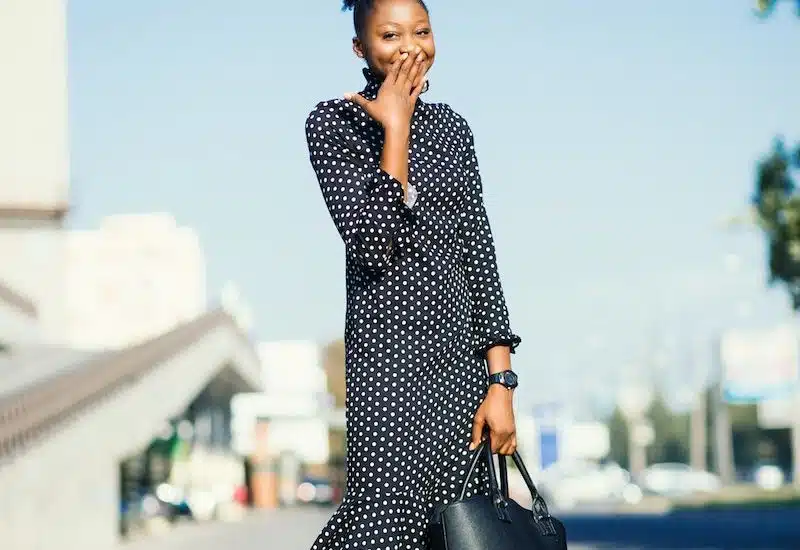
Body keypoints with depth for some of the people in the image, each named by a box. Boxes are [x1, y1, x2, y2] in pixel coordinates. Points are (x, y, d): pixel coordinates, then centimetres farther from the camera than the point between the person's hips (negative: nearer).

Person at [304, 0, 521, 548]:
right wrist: (396, 128, -11)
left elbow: (479, 254, 11)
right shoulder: (334, 122, -2)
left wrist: (501, 381, 3)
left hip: (463, 357, 5)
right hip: (389, 354, -5)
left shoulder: (450, 126, 13)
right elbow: (373, 244, -15)